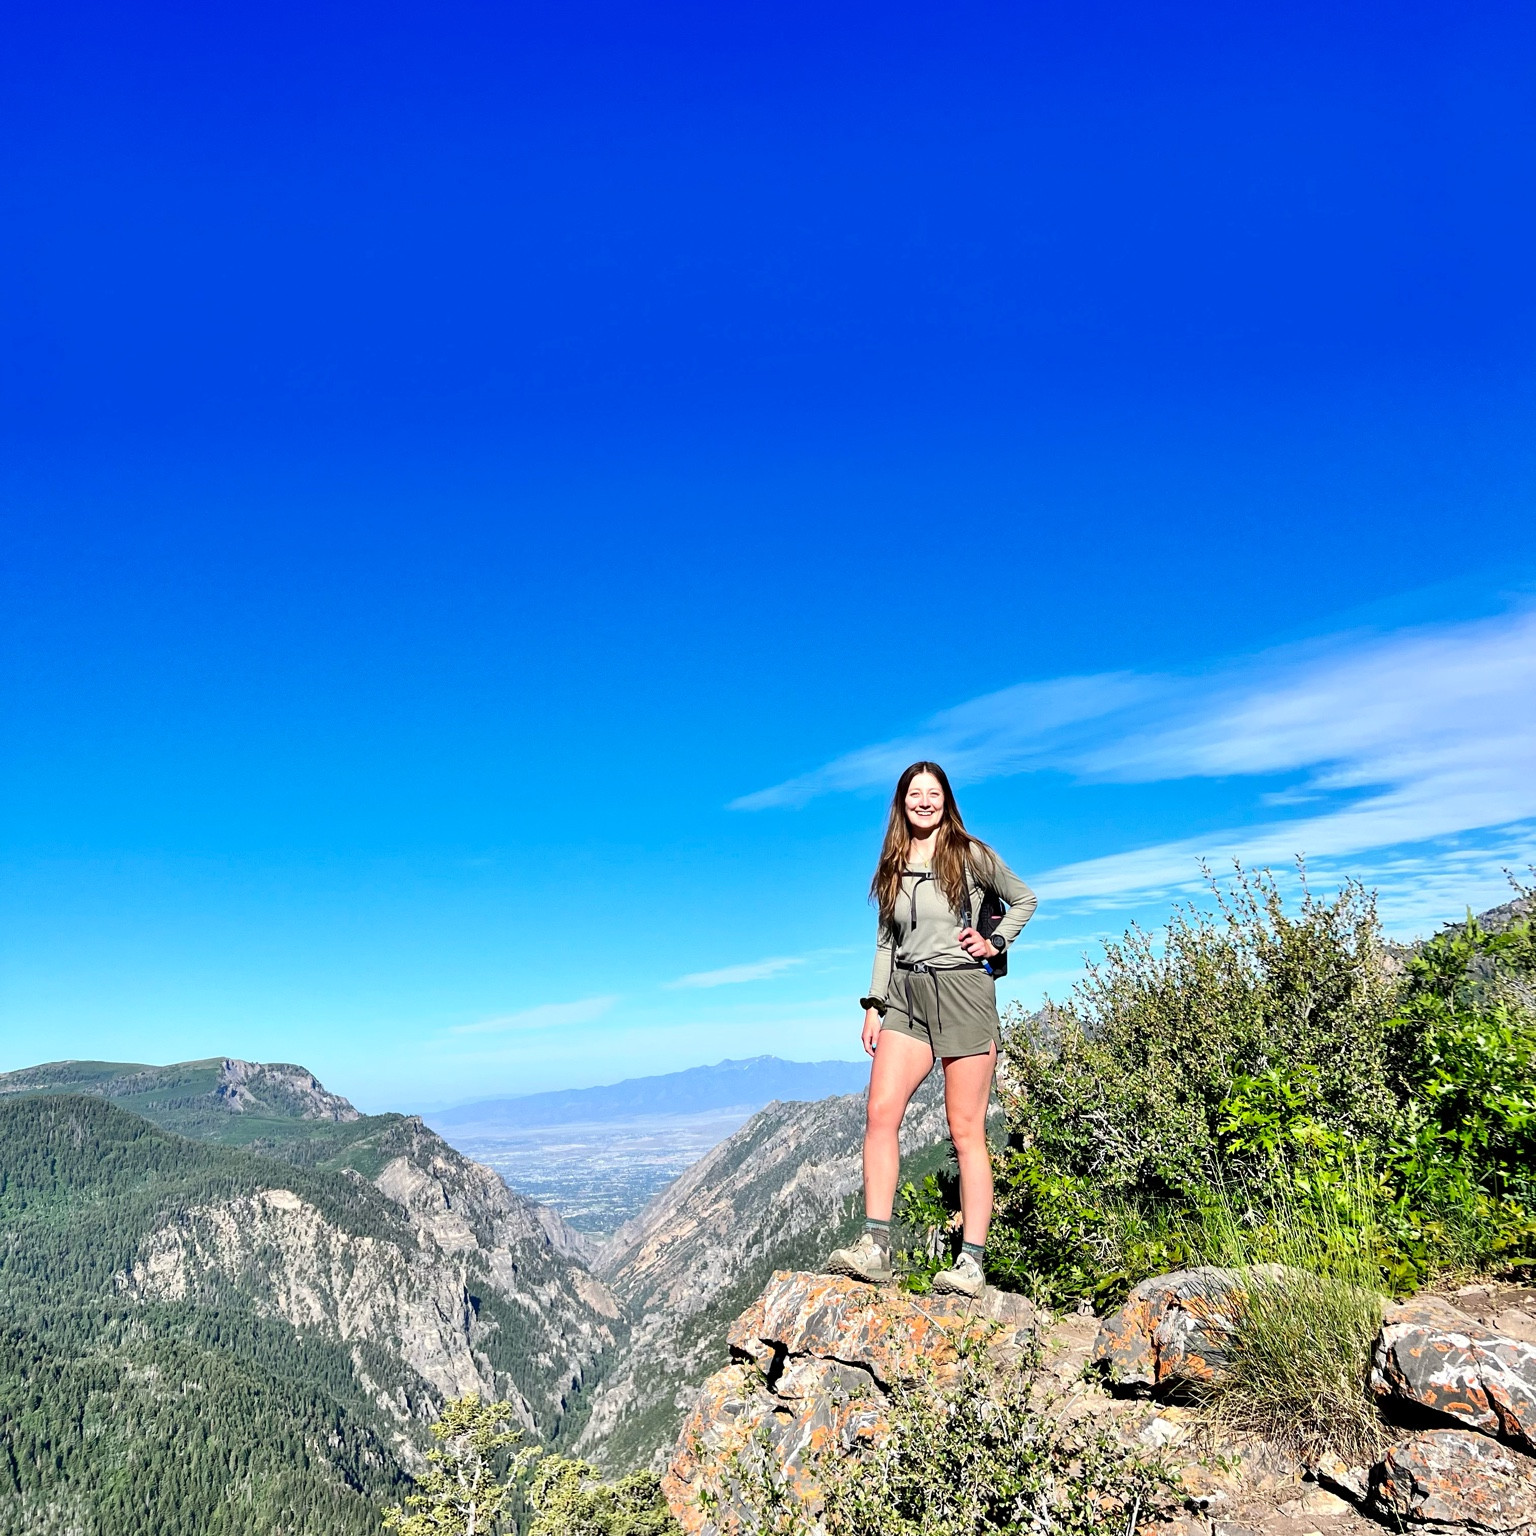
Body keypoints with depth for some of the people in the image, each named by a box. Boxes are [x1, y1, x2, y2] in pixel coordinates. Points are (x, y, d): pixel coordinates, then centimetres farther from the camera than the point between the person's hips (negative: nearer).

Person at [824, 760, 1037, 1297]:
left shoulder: (970, 855, 2)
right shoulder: (892, 867, 14)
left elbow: (1024, 899, 15)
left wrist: (994, 942, 1)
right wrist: (874, 1004, 12)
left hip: (963, 994, -4)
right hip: (907, 996, 4)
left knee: (966, 1130, -3)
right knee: (880, 1112, -11)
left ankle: (971, 1262, 0)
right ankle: (875, 1246, -10)